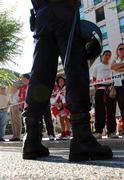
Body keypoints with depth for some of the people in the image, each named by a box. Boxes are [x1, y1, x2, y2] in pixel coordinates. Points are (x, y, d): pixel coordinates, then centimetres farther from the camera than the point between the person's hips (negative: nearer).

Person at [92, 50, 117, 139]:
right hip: (100, 89, -2)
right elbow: (94, 78, 12)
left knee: (111, 110, -1)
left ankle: (111, 131, 2)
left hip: (111, 88, 2)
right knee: (100, 110, -8)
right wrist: (96, 86, -6)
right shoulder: (97, 66, 15)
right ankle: (98, 131, -7)